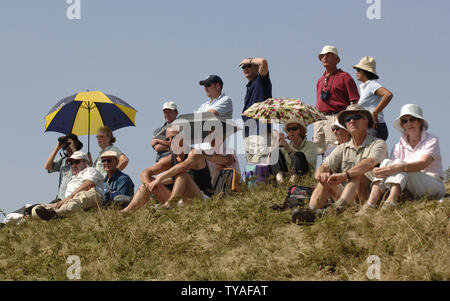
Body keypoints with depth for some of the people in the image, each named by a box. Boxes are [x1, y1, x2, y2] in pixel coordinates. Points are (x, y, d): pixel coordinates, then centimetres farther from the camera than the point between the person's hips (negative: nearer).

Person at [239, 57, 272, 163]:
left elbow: (263, 62, -20)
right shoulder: (249, 86, 24)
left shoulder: (261, 81, -1)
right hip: (248, 135, 9)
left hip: (260, 132, -9)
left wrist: (249, 60, -2)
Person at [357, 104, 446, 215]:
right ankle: (370, 204, -36)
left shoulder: (432, 140, -2)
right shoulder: (400, 145, 12)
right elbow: (391, 167, -3)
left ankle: (391, 202, -48)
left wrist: (397, 168, -39)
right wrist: (379, 171, -28)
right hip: (411, 191, 4)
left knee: (399, 163, -26)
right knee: (386, 162, -18)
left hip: (434, 186, -4)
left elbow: (423, 164, -22)